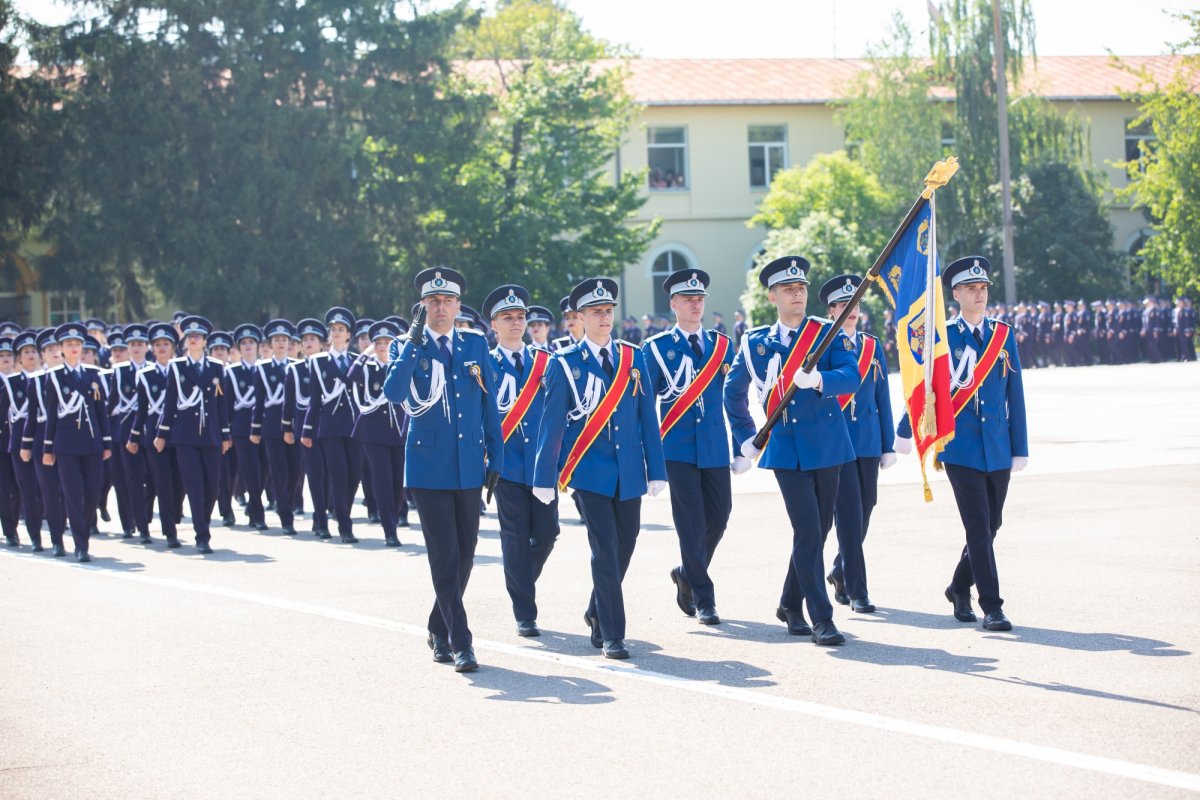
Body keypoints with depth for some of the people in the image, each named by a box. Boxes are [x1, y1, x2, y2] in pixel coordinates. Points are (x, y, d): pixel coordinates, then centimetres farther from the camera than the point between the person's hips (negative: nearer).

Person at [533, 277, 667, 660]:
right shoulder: (566, 363, -2)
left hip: (629, 470, 4)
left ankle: (597, 612, 34)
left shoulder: (633, 357, 8)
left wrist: (657, 469, 4)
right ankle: (612, 635, -3)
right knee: (605, 549, -9)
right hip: (590, 470, -4)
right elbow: (552, 423, -3)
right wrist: (545, 479, -5)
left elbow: (647, 416, 7)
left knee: (625, 546, 10)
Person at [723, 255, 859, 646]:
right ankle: (822, 619, -7)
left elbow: (851, 377, -15)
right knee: (808, 532, -10)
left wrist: (819, 379, -34)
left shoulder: (829, 333, 1)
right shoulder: (756, 342, 4)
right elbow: (733, 390, 18)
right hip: (786, 449, -1)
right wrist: (745, 437, 13)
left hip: (827, 444, 1)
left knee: (818, 530, 9)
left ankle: (791, 605, 27)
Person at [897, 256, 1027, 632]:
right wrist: (906, 431, 16)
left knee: (990, 528, 11)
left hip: (998, 450, 4)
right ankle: (992, 607, -5)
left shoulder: (1003, 335, 8)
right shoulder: (942, 337, -2)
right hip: (961, 449, -4)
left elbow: (1015, 394, 8)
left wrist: (1020, 448, 6)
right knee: (979, 529, -9)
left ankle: (960, 588, 32)